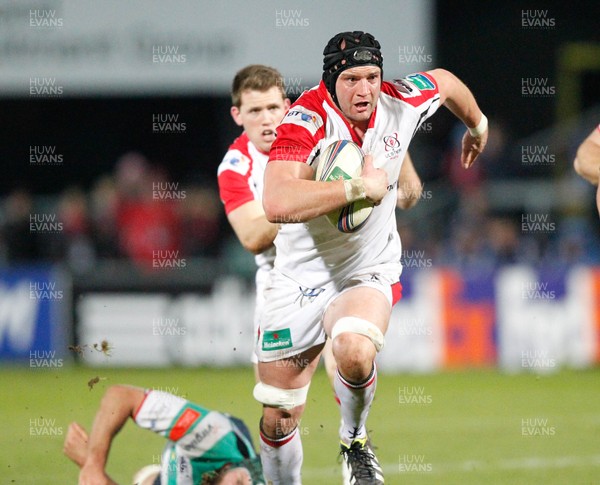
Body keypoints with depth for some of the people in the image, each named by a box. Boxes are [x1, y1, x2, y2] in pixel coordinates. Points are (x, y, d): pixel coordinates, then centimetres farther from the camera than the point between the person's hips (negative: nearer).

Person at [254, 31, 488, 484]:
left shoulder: (401, 103, -10)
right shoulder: (308, 118, -24)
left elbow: (445, 82, 16)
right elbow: (277, 204, -40)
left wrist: (478, 125, 35)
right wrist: (360, 187, -36)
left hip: (369, 273, 1)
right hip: (301, 278, -1)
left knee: (355, 350, -32)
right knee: (279, 417, 4)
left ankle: (355, 441, -2)